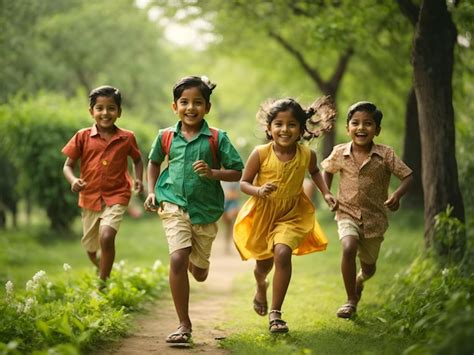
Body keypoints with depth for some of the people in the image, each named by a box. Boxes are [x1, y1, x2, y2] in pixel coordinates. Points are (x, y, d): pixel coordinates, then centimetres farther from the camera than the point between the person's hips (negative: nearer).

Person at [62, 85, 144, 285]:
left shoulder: (127, 138, -3)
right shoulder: (83, 137, -5)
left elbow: (137, 159, 15)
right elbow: (68, 165, 0)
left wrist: (138, 179, -3)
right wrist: (73, 180, -21)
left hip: (116, 197, -2)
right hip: (90, 198, 2)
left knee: (106, 237, -26)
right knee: (91, 248, 15)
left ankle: (103, 283, -11)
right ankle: (101, 270, 50)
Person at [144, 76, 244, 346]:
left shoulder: (217, 138, -7)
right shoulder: (166, 137, 0)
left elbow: (237, 172, -4)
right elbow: (154, 162, 20)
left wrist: (212, 173, -20)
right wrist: (152, 191, 9)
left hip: (205, 210, 0)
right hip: (174, 205, 0)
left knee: (200, 273, 13)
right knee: (177, 259, -19)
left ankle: (195, 258, 54)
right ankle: (184, 325, -9)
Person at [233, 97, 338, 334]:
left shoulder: (307, 155, -13)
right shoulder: (260, 154, -20)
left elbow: (314, 172, 12)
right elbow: (244, 183, -11)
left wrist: (326, 193, 0)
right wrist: (259, 190, -31)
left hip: (292, 214, 0)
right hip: (262, 213, 0)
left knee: (282, 253, -24)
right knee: (263, 263, 17)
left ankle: (275, 313, -13)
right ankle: (261, 286, 57)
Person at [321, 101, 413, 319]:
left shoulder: (385, 155, -13)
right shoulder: (340, 153, -7)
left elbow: (407, 176, -9)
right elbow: (327, 170, 14)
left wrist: (397, 195, -27)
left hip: (375, 218, 1)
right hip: (347, 214, 0)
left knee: (368, 266, 16)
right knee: (349, 248, -30)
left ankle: (360, 279, 56)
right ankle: (351, 301, -15)